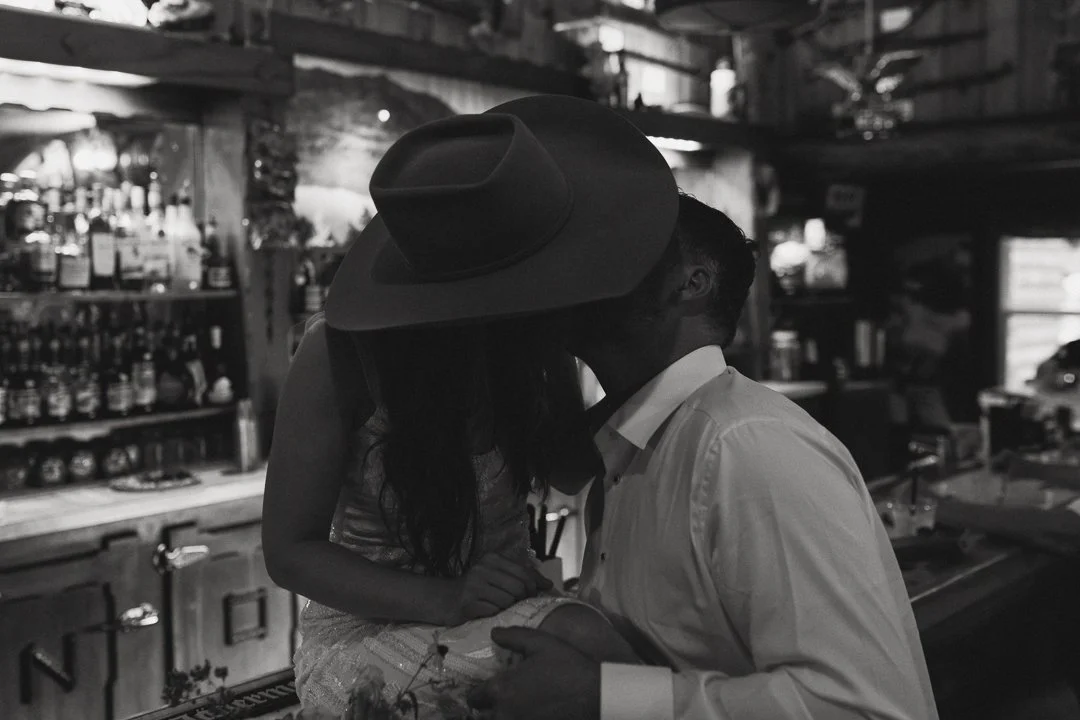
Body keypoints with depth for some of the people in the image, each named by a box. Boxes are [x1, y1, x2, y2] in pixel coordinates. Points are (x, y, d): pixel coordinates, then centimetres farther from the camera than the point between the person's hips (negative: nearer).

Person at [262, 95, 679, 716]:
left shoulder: (525, 346, -9)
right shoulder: (338, 355, -19)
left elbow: (569, 469, 4)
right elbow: (291, 549, -12)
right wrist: (444, 601, -26)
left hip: (510, 610, 4)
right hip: (364, 632, -4)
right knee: (583, 642, -32)